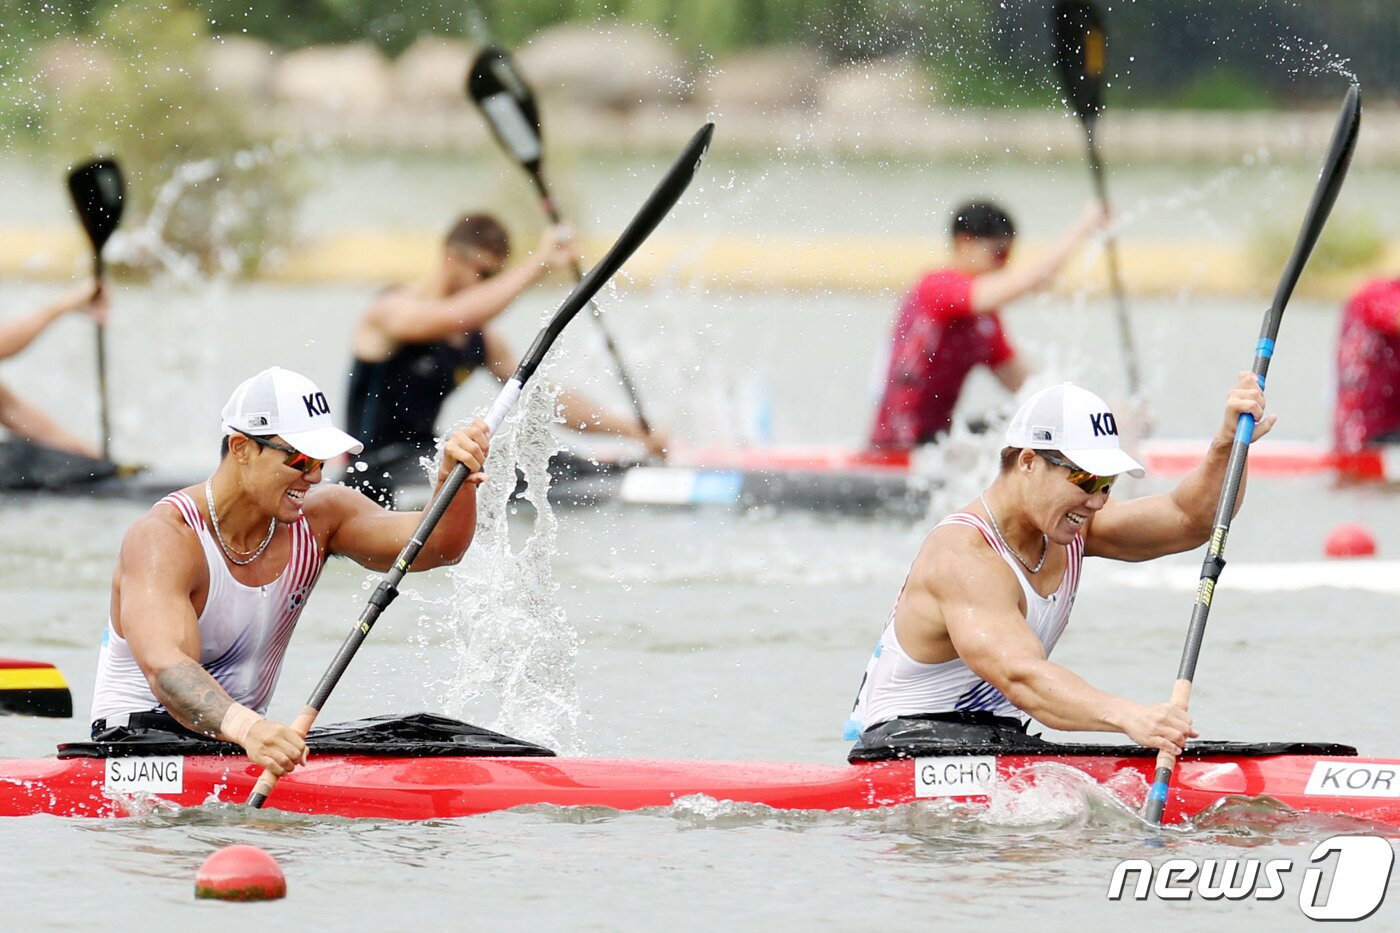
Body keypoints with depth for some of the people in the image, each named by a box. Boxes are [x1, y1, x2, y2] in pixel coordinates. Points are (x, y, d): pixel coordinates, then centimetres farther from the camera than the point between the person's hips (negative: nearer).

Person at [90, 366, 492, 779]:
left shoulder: (317, 518, -2)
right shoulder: (164, 539, -23)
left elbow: (435, 546, -13)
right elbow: (164, 668, -39)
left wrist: (454, 479, -36)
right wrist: (245, 729, -58)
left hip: (248, 732, 6)